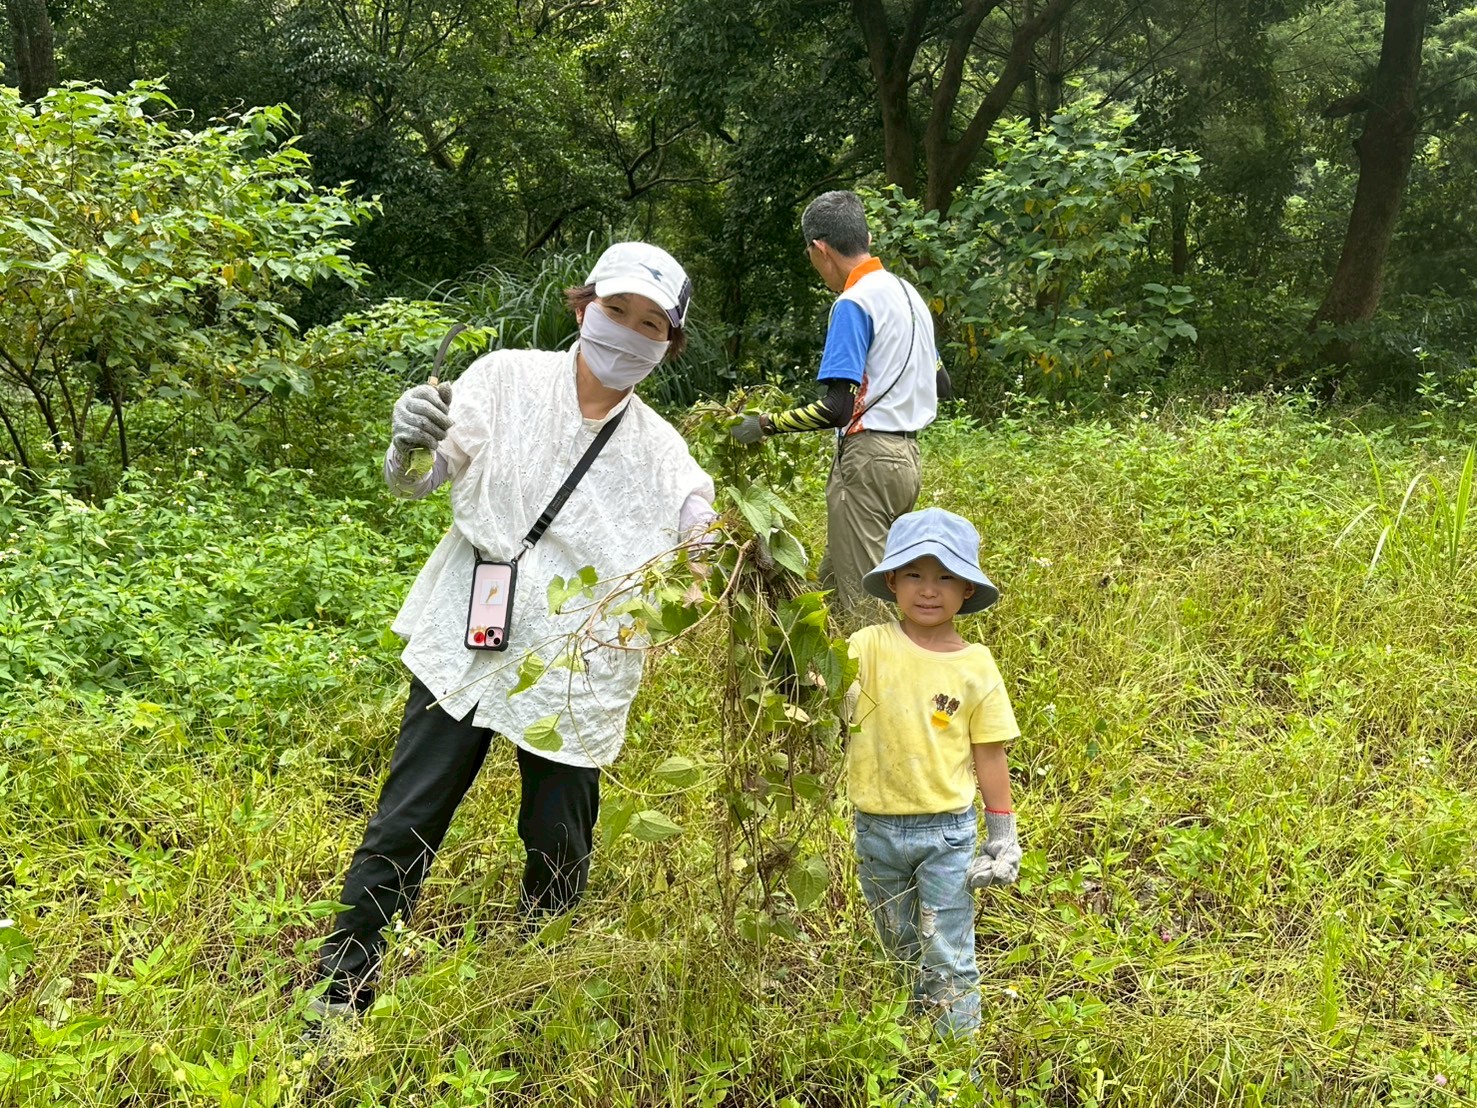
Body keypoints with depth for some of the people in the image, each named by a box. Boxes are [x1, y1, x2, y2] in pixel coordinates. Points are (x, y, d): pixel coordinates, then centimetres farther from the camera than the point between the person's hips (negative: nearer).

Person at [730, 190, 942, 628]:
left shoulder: (854, 303, -14)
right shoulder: (907, 292, 12)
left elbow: (837, 407, -22)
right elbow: (937, 379, 21)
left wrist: (765, 425, -13)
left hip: (868, 456, -9)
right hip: (905, 455, 9)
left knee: (859, 602, -2)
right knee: (834, 581, 16)